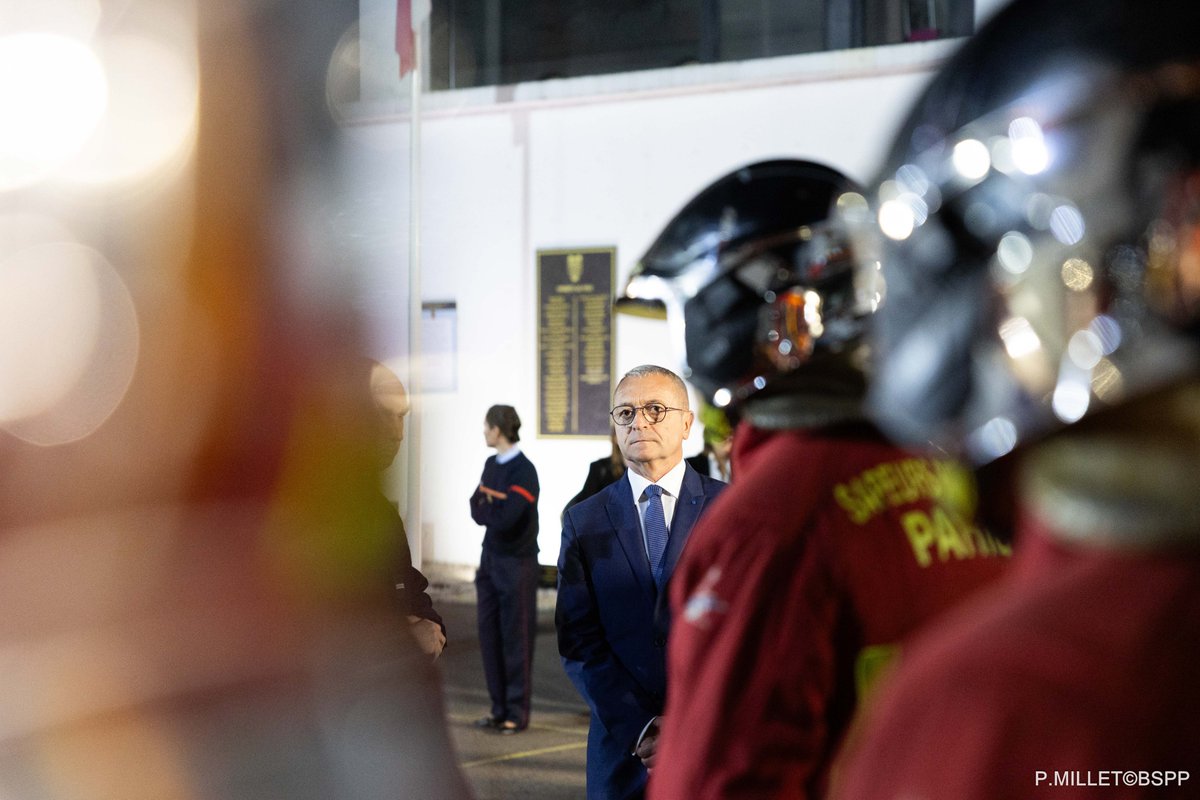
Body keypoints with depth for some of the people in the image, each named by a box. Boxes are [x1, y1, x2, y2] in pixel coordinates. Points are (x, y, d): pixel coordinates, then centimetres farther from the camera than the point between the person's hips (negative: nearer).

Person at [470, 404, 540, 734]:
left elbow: (504, 518, -22)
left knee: (516, 639, -2)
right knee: (490, 636, 7)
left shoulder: (524, 471, -13)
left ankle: (517, 713, 3)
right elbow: (476, 509, 6)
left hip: (516, 562, -8)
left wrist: (486, 505, -4)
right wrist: (494, 505, -13)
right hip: (490, 559, 8)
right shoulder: (491, 464, 12)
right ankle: (500, 708, 15)